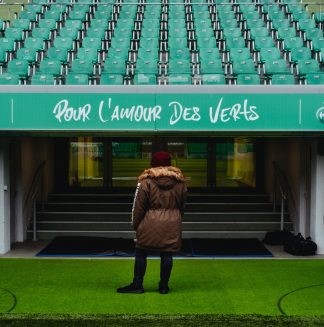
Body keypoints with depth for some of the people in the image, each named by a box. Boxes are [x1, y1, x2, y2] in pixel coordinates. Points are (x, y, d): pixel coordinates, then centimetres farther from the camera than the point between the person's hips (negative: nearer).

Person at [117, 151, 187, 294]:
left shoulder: (146, 181, -6)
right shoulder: (179, 181, 7)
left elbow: (138, 206, -5)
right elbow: (182, 205, 14)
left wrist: (135, 224, 5)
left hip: (150, 224, -3)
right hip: (172, 224, 3)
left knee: (141, 253, 8)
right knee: (167, 255, 7)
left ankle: (137, 284, 12)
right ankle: (164, 286, 15)